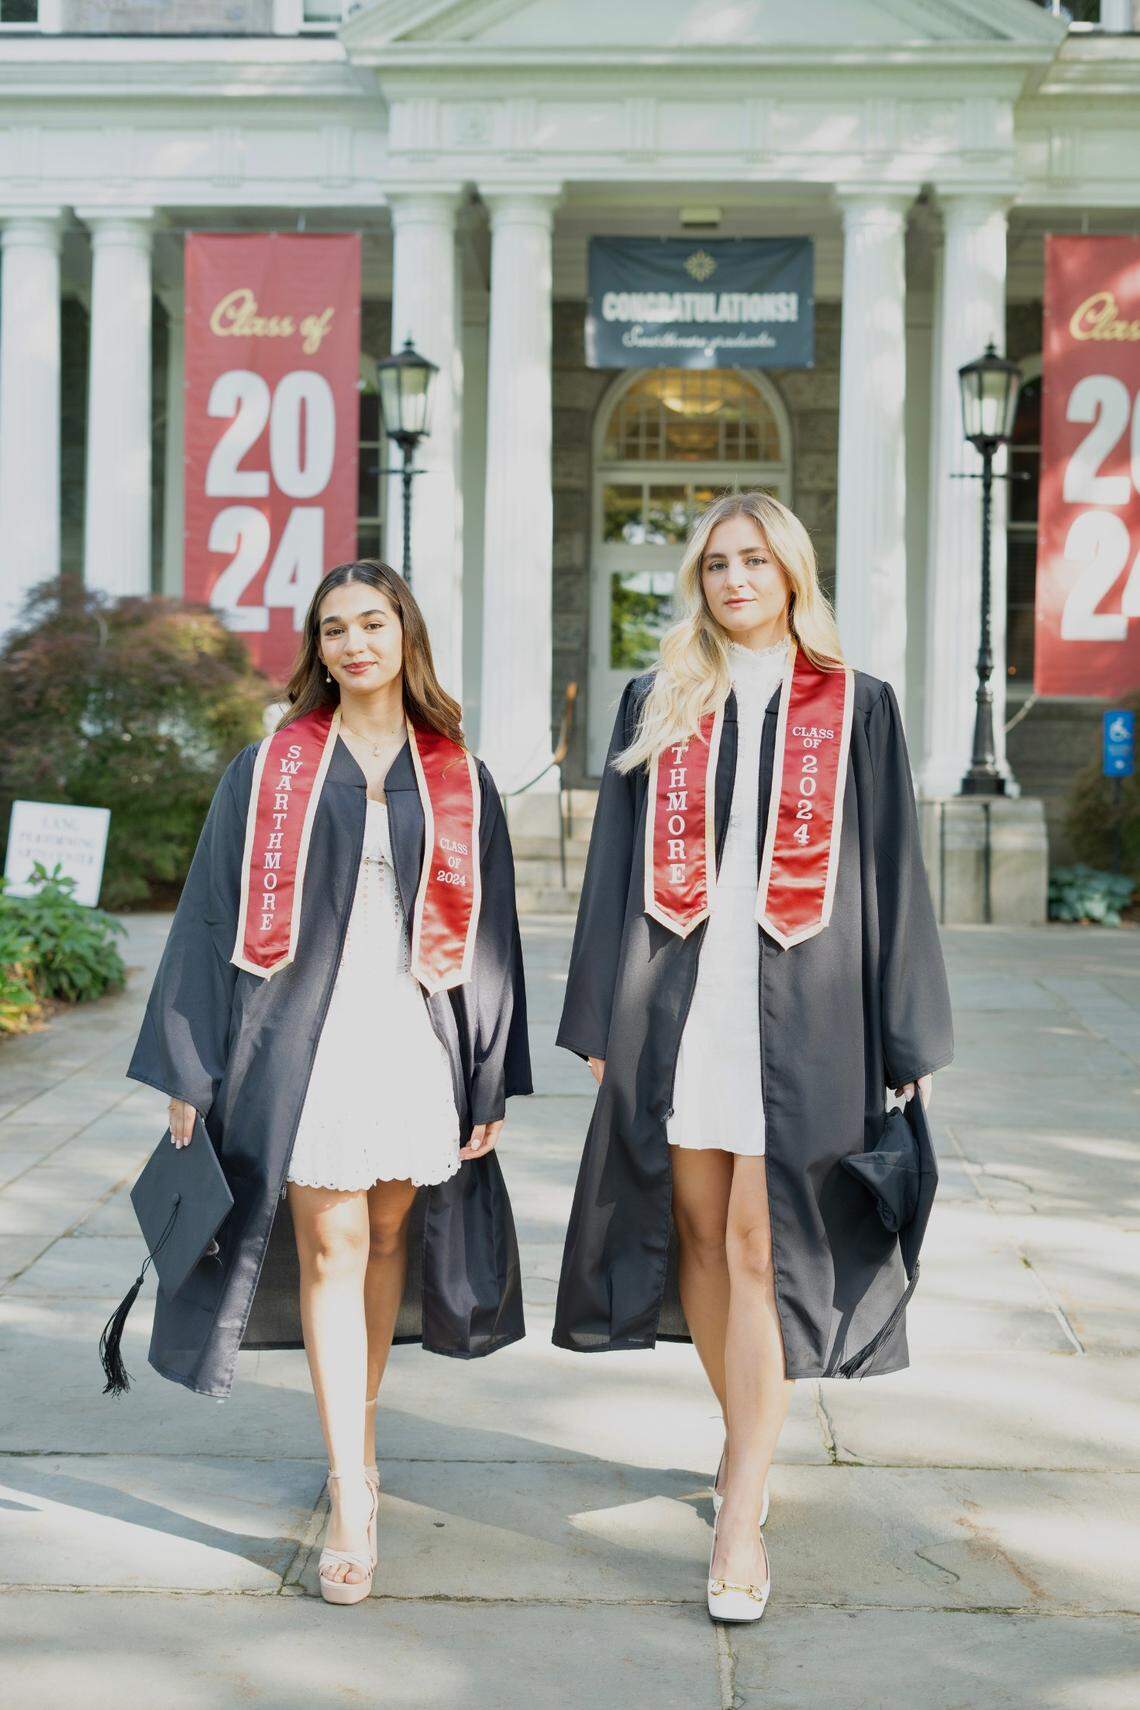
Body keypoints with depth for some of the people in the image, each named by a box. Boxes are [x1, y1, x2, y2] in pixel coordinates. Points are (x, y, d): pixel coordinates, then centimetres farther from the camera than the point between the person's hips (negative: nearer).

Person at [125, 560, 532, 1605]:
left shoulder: (459, 782, 8)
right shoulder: (269, 771, 4)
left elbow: (488, 936, 9)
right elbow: (215, 917, 4)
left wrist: (491, 1081, 6)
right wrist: (191, 1071, 0)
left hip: (416, 1031, 2)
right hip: (303, 1033, -2)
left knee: (387, 1232, 10)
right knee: (328, 1247, -5)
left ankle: (361, 1429, 31)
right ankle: (351, 1494, -2)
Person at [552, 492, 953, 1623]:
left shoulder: (853, 707, 4)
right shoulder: (658, 704, 10)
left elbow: (892, 875, 3)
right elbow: (618, 862, 10)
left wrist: (906, 1039, 0)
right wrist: (601, 1017, 5)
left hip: (800, 1003, -3)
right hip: (679, 996, 3)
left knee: (759, 1247, -6)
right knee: (697, 1230, 9)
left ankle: (742, 1511, -1)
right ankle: (747, 1441, 30)